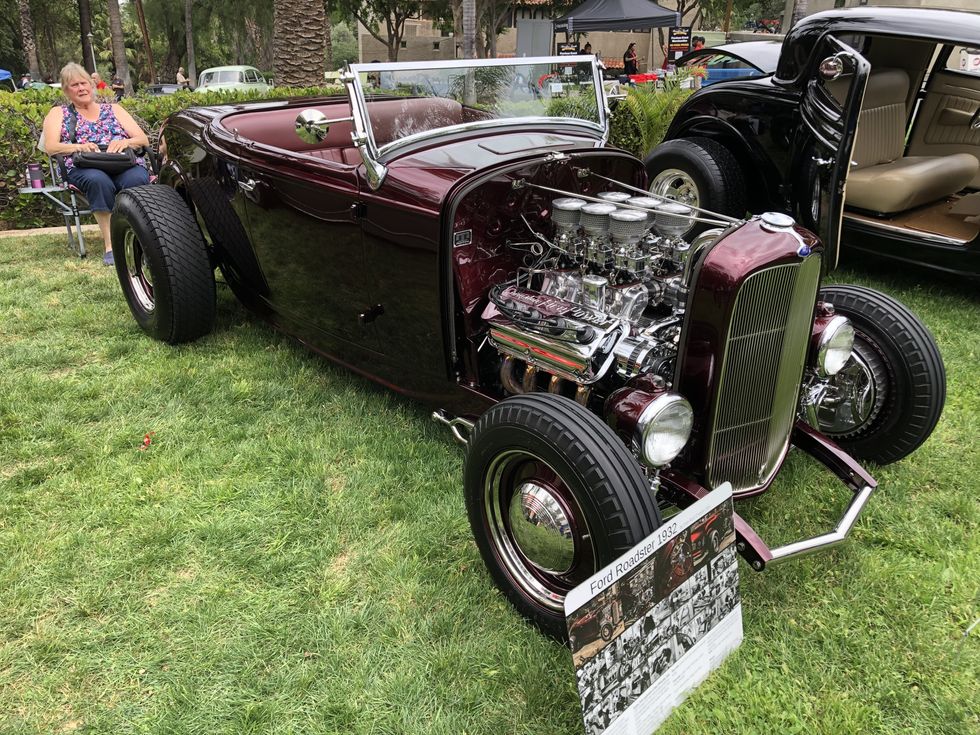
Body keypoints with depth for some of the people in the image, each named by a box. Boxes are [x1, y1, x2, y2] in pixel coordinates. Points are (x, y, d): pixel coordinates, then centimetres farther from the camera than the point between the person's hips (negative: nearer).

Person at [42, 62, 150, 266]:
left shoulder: (113, 109, 26)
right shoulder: (58, 113, 23)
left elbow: (144, 140, 14)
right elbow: (50, 147, 5)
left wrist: (125, 142, -9)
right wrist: (77, 146, -15)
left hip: (125, 164, 1)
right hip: (83, 168, -1)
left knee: (136, 179, -36)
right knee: (98, 180, -38)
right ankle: (110, 245, -37)